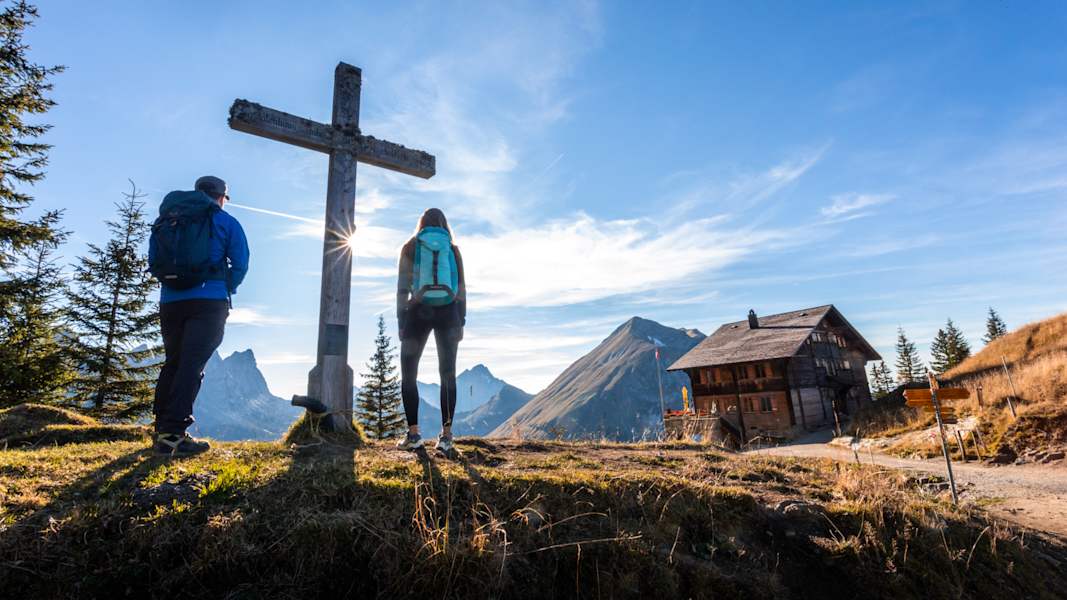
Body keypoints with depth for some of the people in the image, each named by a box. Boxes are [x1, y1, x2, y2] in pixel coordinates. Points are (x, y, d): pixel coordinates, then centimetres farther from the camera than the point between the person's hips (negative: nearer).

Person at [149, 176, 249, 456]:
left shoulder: (167, 219, 17)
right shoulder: (225, 222, 5)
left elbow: (153, 262, 14)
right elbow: (240, 264, 0)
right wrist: (226, 291, 14)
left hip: (169, 302, 5)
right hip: (210, 301, -5)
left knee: (172, 363, 16)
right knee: (192, 366, -9)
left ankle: (162, 429, 19)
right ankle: (172, 434, -15)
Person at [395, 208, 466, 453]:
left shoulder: (410, 247, 7)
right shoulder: (453, 249, 9)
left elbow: (402, 286, 0)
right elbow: (461, 288, 4)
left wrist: (401, 322, 3)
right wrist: (460, 323, 6)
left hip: (418, 312, -1)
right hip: (448, 312, 1)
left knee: (408, 373, 7)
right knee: (448, 374, 3)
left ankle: (413, 433, -1)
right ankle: (446, 435, -2)